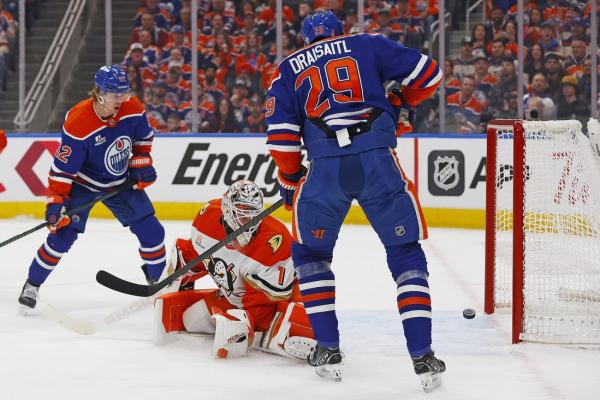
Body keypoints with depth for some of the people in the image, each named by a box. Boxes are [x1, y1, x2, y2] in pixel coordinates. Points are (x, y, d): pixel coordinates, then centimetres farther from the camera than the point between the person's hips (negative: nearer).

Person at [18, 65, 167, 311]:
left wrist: (141, 164, -4)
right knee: (63, 233, -13)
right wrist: (56, 201, -30)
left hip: (121, 182, 5)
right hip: (83, 183, -5)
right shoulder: (78, 122, -31)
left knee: (151, 230, 0)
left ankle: (159, 279, 23)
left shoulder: (132, 108, -17)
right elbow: (63, 167, -26)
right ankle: (32, 284, 5)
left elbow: (143, 137, 6)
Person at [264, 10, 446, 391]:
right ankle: (423, 356, 1)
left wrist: (291, 181, 23)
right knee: (407, 255, 10)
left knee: (310, 254, 23)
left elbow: (282, 134, 10)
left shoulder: (289, 68, 19)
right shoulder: (368, 45, 17)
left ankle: (328, 349, 16)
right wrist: (402, 104, 28)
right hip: (379, 162, 0)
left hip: (325, 169, 0)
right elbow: (427, 72, 11)